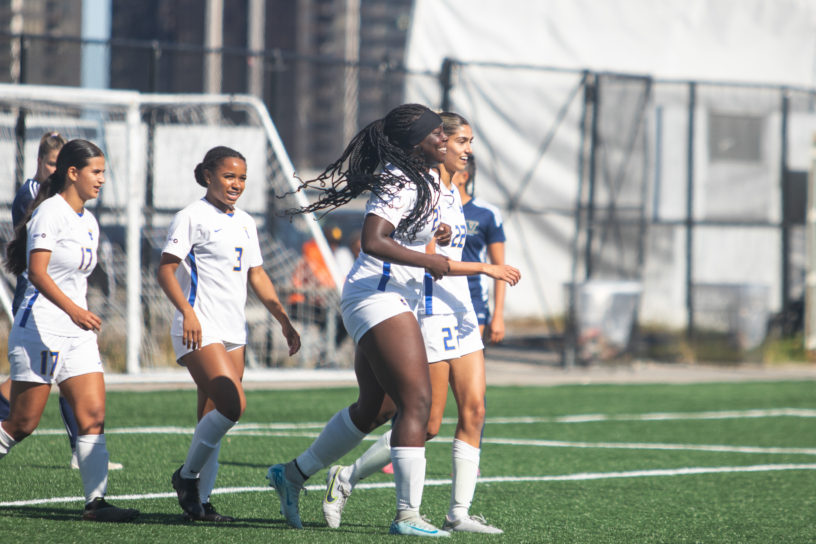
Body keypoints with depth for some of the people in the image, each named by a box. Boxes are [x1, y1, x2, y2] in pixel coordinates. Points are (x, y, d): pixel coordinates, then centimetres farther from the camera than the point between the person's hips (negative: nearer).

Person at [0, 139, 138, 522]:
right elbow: (37, 272, -20)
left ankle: (96, 500, -7)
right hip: (41, 330, -8)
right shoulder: (50, 213, -11)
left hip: (77, 333, 8)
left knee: (94, 415, -4)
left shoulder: (88, 221, 15)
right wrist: (74, 310, -29)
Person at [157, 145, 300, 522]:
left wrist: (283, 320, 17)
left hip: (233, 332, 8)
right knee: (233, 404, -20)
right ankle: (187, 475, -3)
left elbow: (256, 275, 24)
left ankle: (200, 500, 7)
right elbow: (166, 268, -10)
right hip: (200, 331, -8)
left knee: (214, 418, 5)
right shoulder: (193, 216, -5)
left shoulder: (245, 222, 18)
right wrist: (187, 312, -23)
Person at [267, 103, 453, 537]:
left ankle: (293, 474, 29)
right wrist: (428, 261, -23)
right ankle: (407, 515, -16)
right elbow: (372, 241, -30)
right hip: (379, 299, -11)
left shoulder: (417, 177, 14)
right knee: (416, 402, -14)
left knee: (371, 408, 17)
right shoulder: (400, 183, -18)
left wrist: (431, 236, 12)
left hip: (392, 302, 11)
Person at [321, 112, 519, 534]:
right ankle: (345, 480, 9)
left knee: (474, 410, -1)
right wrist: (486, 269, -23)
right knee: (427, 424, -6)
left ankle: (459, 514, 0)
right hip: (430, 313, -9)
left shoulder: (453, 193, 14)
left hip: (459, 312, 9)